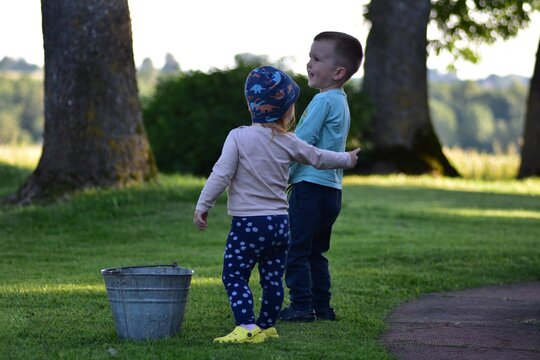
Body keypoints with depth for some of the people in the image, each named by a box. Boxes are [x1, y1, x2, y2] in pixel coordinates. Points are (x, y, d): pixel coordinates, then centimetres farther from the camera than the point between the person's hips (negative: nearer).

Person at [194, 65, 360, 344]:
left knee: (234, 276, -3)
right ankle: (267, 326, 22)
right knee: (273, 279, 14)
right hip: (280, 222, 5)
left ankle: (247, 328, -15)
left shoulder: (239, 137, -8)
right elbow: (318, 158, 21)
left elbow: (221, 175, -13)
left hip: (248, 223, -5)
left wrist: (202, 206, -6)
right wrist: (347, 159, 40)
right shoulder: (289, 143, 4)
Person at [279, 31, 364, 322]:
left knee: (295, 249, -5)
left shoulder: (323, 101, -14)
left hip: (310, 186, -10)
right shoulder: (341, 102, 16)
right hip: (331, 188, 10)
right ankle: (321, 306, 17)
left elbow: (301, 143, -16)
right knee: (315, 252, 15)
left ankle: (301, 306, -6)